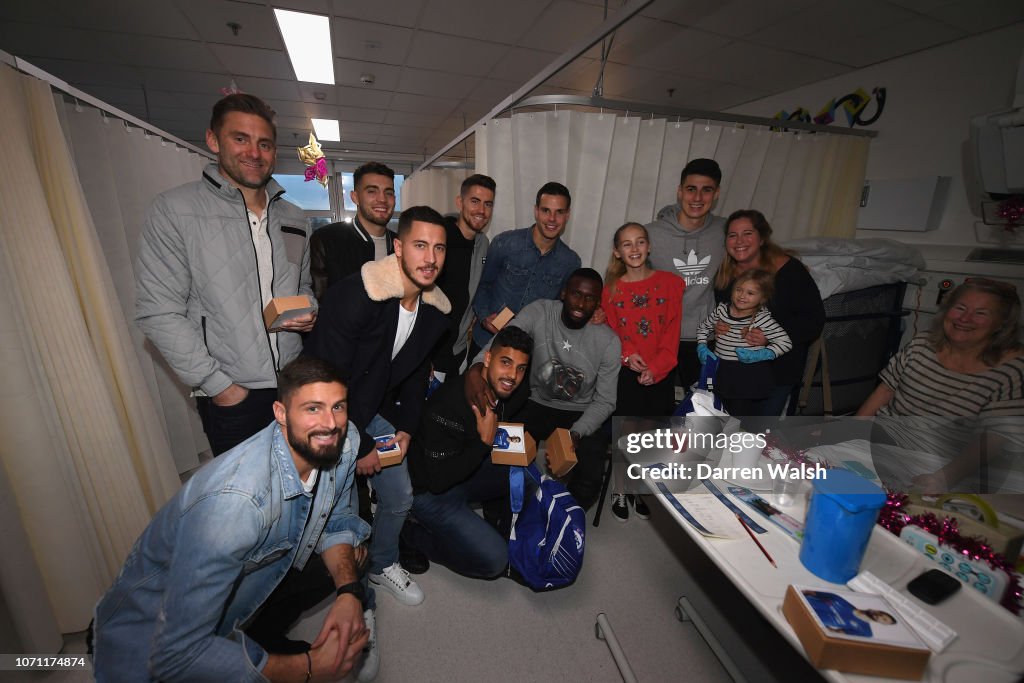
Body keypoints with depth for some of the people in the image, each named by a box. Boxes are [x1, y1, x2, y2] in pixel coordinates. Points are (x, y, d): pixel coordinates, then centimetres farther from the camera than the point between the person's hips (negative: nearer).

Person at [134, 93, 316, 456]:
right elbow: (159, 312, -9)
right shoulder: (175, 209, -6)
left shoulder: (293, 219, 9)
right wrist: (218, 385, -12)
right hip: (231, 398, -4)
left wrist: (308, 314, -4)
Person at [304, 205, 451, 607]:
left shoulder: (435, 311, -7)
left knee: (399, 498, 12)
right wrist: (359, 447, -17)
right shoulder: (353, 297, -29)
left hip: (376, 413, 6)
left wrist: (406, 428, 0)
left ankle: (383, 566, 42)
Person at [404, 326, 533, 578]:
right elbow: (438, 481, -29)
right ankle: (414, 532, 5)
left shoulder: (504, 393, -8)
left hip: (467, 472, 8)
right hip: (430, 491, -7)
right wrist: (485, 442, -29)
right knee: (494, 560, -13)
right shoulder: (451, 405, -34)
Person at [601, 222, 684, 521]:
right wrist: (627, 356, -16)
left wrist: (655, 368, -12)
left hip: (660, 375, 1)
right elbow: (608, 334, 3)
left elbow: (672, 332, -1)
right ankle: (619, 492, 24)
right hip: (624, 374, -1)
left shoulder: (670, 283, 3)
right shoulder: (611, 289, 4)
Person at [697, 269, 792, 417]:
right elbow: (703, 327, 13)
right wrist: (701, 347, -1)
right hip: (720, 373, 5)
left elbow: (785, 342, -13)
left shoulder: (762, 319, -14)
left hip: (749, 378, -5)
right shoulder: (722, 309, -1)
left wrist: (758, 356, -22)